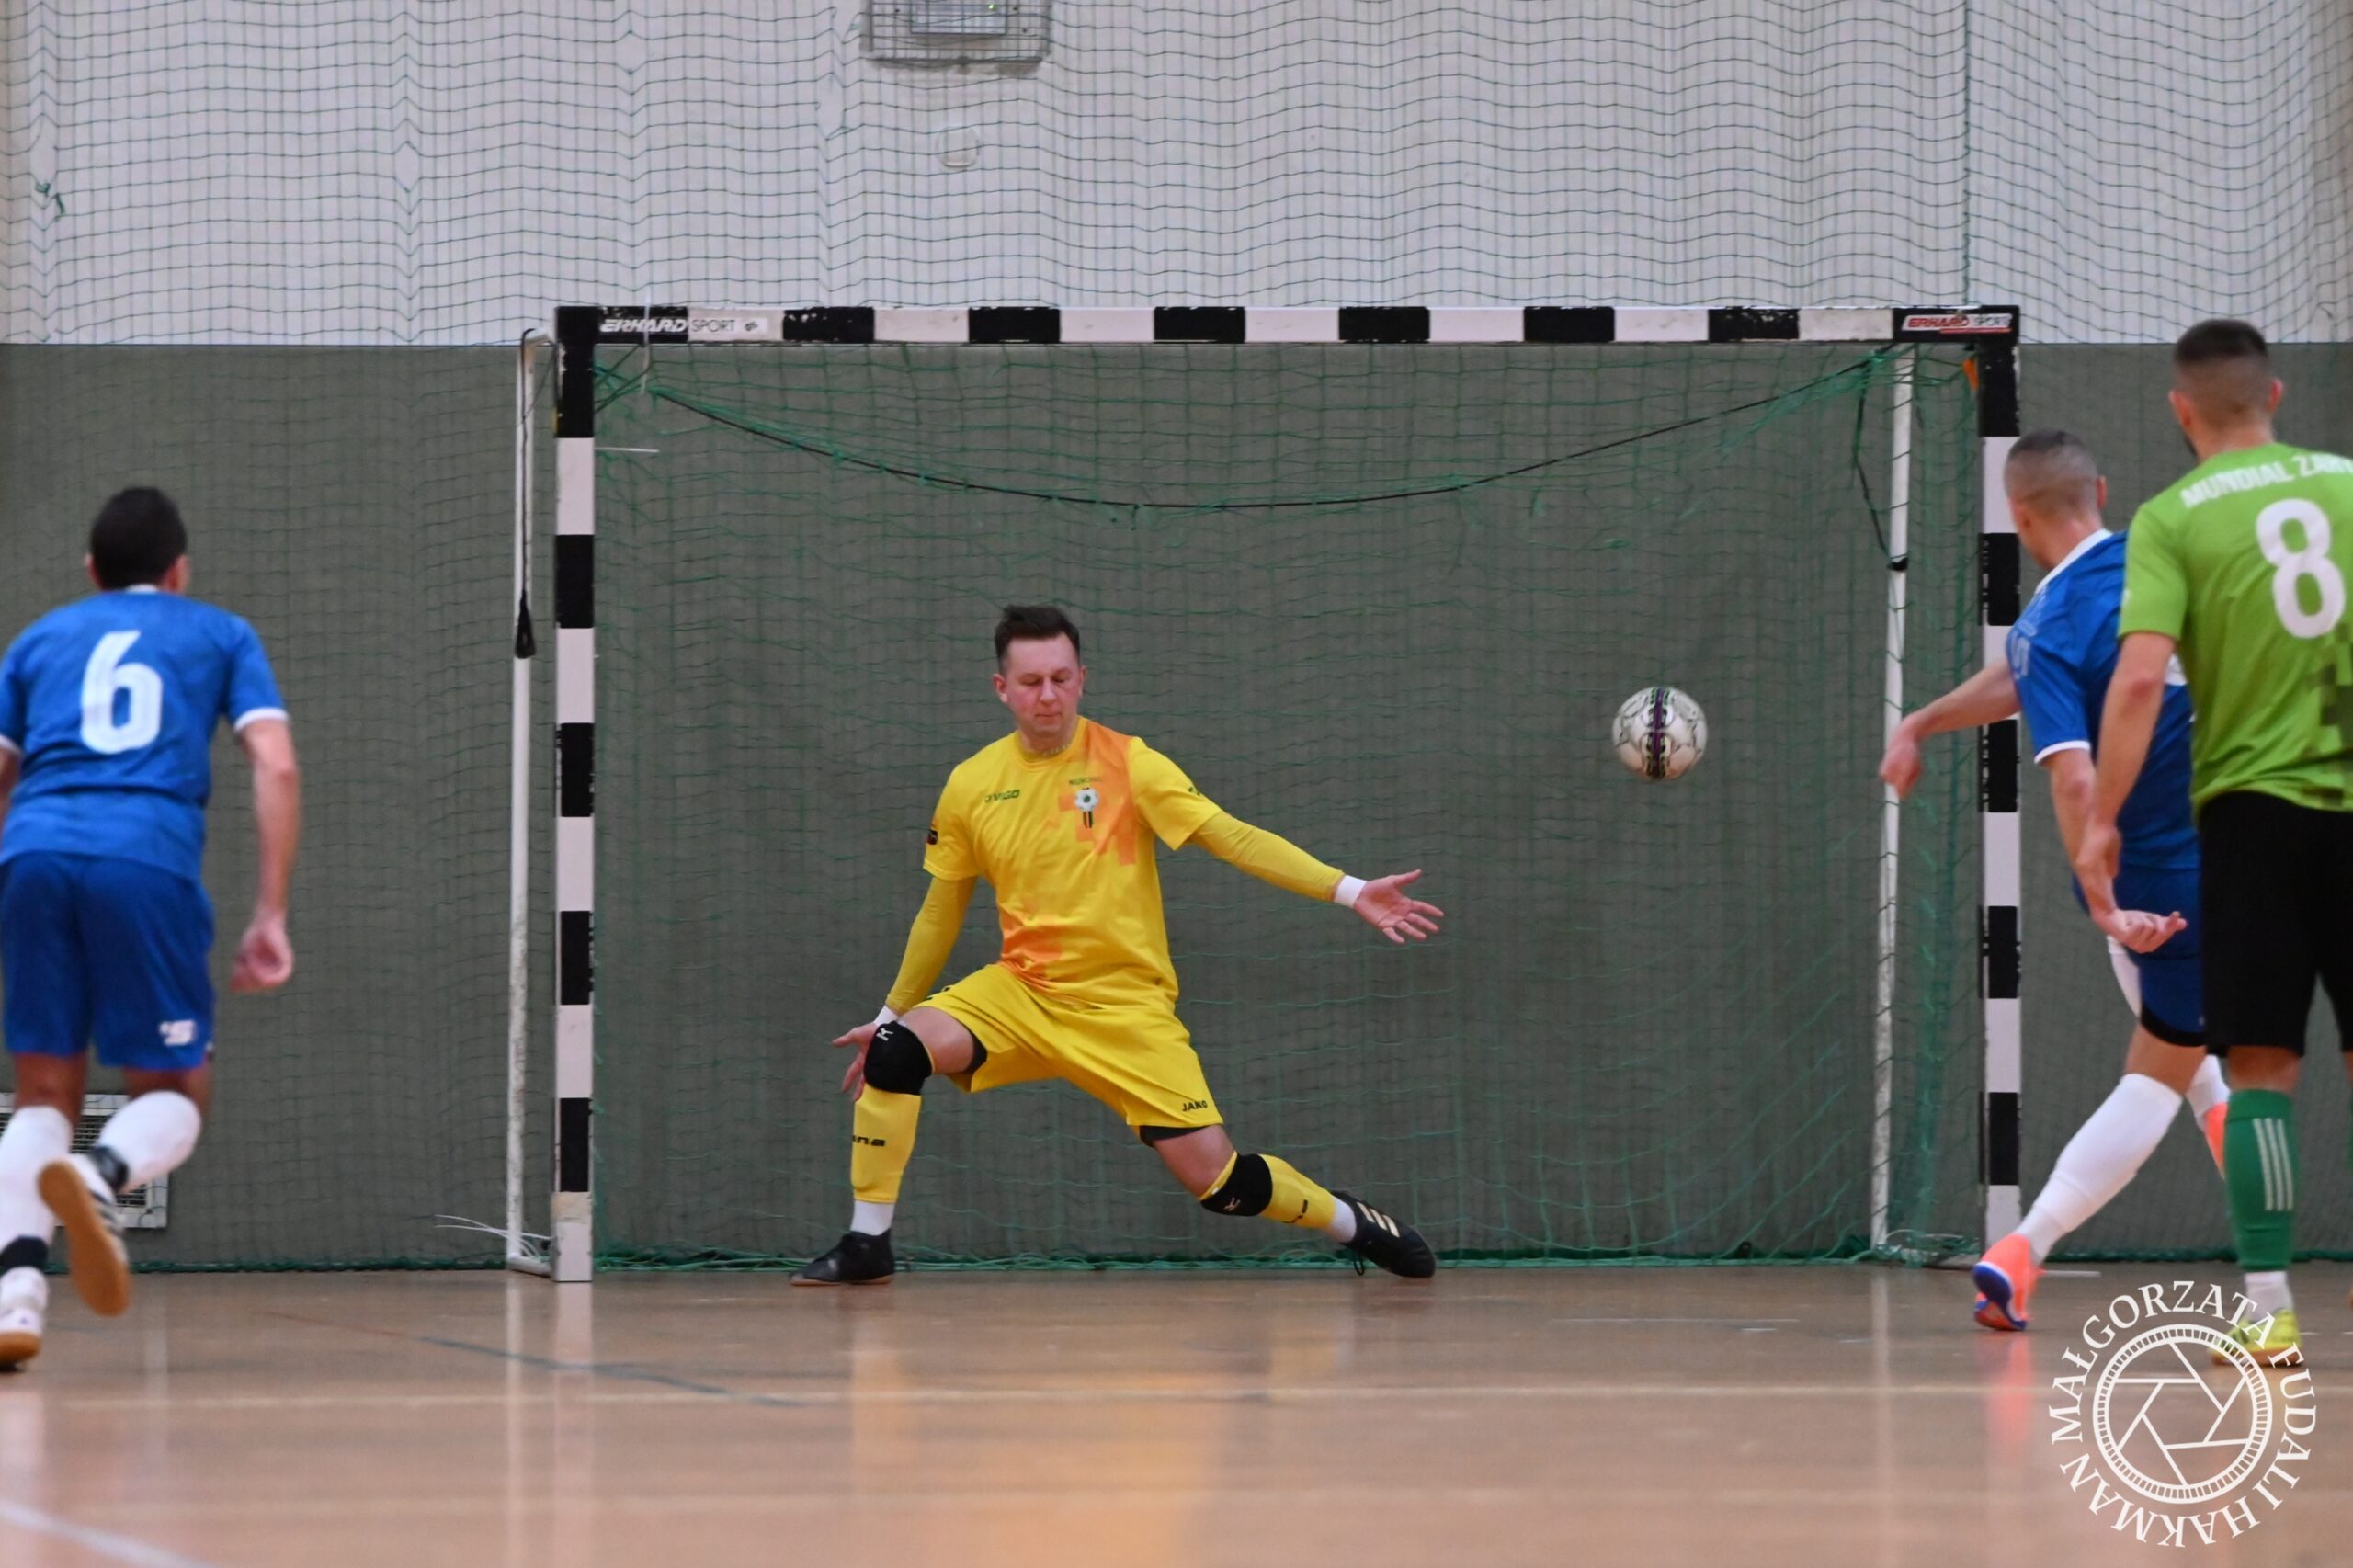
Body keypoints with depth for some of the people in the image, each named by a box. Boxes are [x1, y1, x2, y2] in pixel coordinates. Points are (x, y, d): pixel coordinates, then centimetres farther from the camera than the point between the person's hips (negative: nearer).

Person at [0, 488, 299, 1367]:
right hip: (148, 858, -2)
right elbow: (276, 768, 8)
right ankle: (101, 1174, -24)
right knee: (176, 1093, 10)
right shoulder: (219, 636, 22)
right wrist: (270, 916, 8)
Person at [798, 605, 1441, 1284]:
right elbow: (940, 913, 15)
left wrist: (1350, 891, -23)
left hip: (1123, 1004, -3)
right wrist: (890, 1011, 20)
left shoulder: (1126, 764, -7)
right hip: (1020, 991, 3)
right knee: (896, 1050, -23)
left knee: (1216, 1178, -10)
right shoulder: (970, 785, 2)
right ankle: (867, 1243, -10)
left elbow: (1230, 837, -13)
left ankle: (1352, 1223, 19)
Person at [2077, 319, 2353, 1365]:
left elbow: (2140, 675, -13)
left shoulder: (2173, 518, -4)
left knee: (2261, 1066, 1)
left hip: (2255, 805, -2)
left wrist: (2102, 820, -8)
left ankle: (2267, 1307, -6)